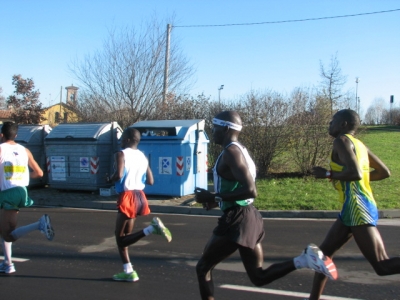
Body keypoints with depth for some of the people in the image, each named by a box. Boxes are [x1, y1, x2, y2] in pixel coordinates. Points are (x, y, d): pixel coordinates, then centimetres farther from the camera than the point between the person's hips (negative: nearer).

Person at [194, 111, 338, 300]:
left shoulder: (231, 152, -16)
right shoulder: (239, 149, 15)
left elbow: (250, 191, -26)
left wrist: (213, 197, -20)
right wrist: (216, 201, 16)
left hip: (237, 221, -10)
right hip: (248, 218, 10)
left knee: (203, 267, 7)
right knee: (259, 277, 14)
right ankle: (304, 259, -2)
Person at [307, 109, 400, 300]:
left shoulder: (342, 141, -8)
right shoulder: (359, 145, 17)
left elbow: (355, 173, -23)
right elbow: (384, 173, 20)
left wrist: (327, 174, -10)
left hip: (358, 209, -10)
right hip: (354, 209, 10)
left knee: (382, 266, -9)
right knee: (325, 251, 15)